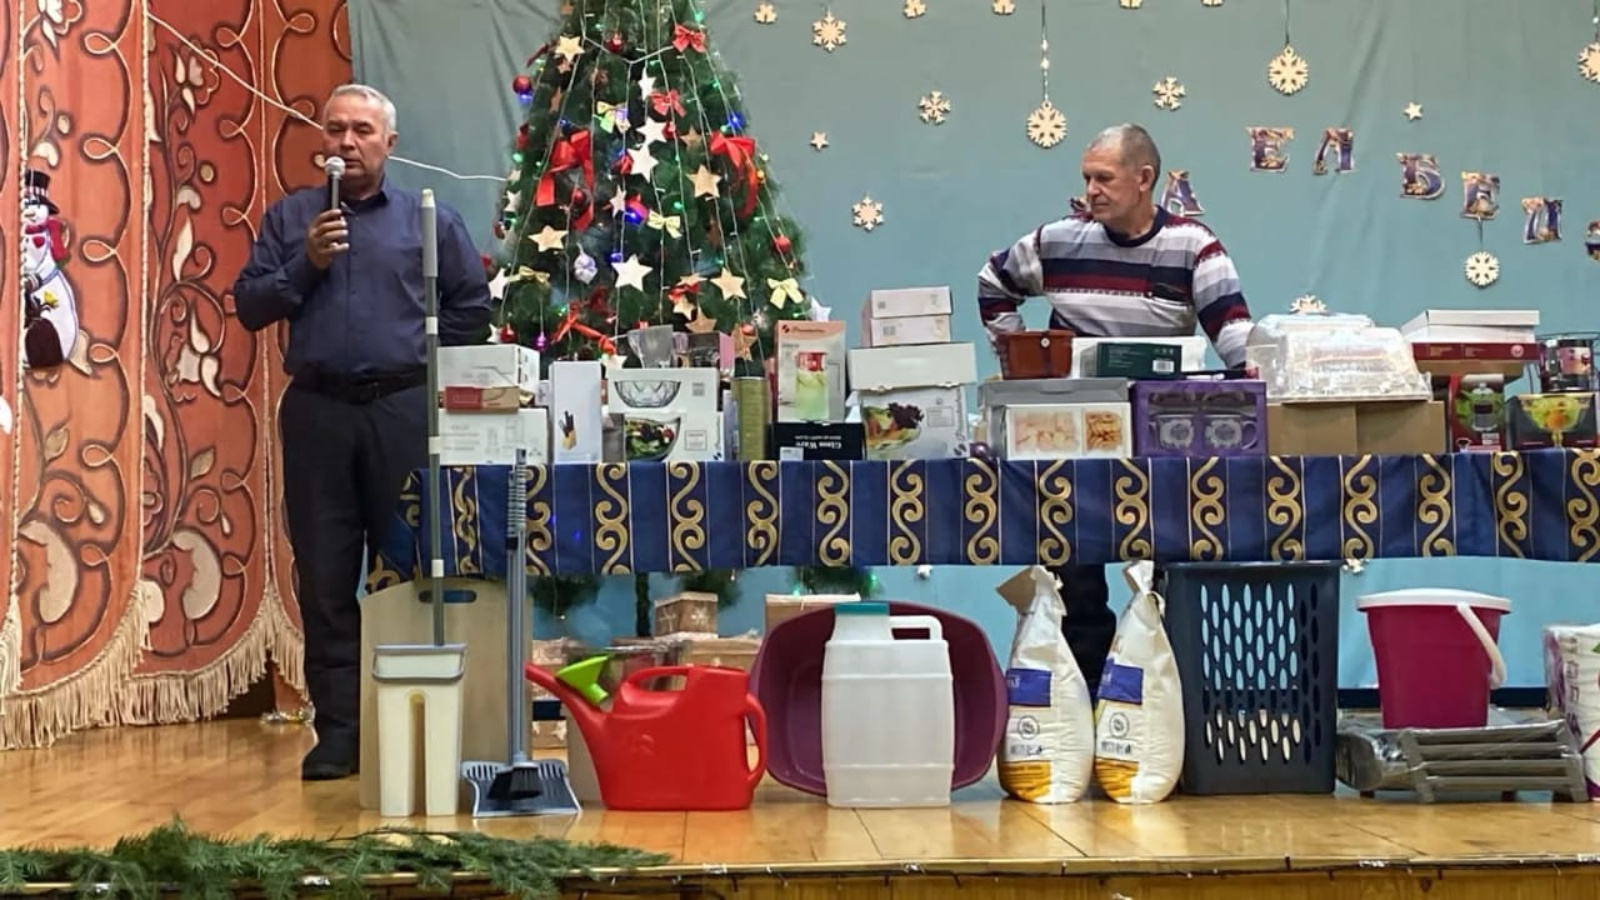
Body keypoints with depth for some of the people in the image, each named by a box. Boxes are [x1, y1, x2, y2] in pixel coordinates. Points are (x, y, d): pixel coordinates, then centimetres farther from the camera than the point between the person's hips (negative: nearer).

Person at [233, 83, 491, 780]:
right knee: (325, 576, 1)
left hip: (404, 411, -1)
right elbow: (249, 305, 6)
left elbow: (472, 308, 9)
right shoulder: (289, 218, 12)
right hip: (316, 411, 2)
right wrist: (306, 264, -6)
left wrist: (421, 357, 3)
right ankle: (337, 730, 6)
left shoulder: (431, 220, 8)